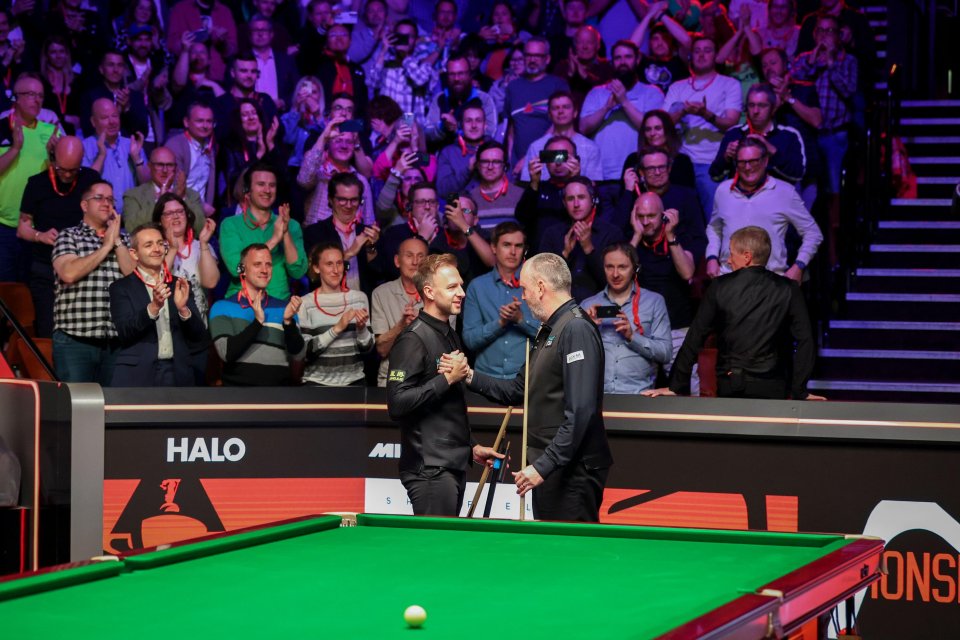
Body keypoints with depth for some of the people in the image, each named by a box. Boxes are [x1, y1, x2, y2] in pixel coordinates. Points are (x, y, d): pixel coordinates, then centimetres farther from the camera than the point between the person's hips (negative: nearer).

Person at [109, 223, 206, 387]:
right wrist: (153, 307, -22)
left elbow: (198, 335, 8)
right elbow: (124, 333, -8)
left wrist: (183, 308, -12)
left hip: (177, 375, 3)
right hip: (136, 377, -3)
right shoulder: (121, 288, 5)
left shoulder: (179, 286, 14)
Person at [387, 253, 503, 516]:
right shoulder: (414, 339, -13)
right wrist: (447, 378, -19)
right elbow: (397, 404, -22)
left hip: (453, 466, 9)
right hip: (429, 471, -9)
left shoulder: (450, 336, 17)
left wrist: (471, 448, 19)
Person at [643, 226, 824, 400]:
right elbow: (805, 341, -3)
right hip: (771, 388, -1)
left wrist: (676, 387, 7)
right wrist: (800, 392, 2)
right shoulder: (788, 290, 0)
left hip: (728, 387, 1)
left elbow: (694, 339, 3)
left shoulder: (721, 287, 1)